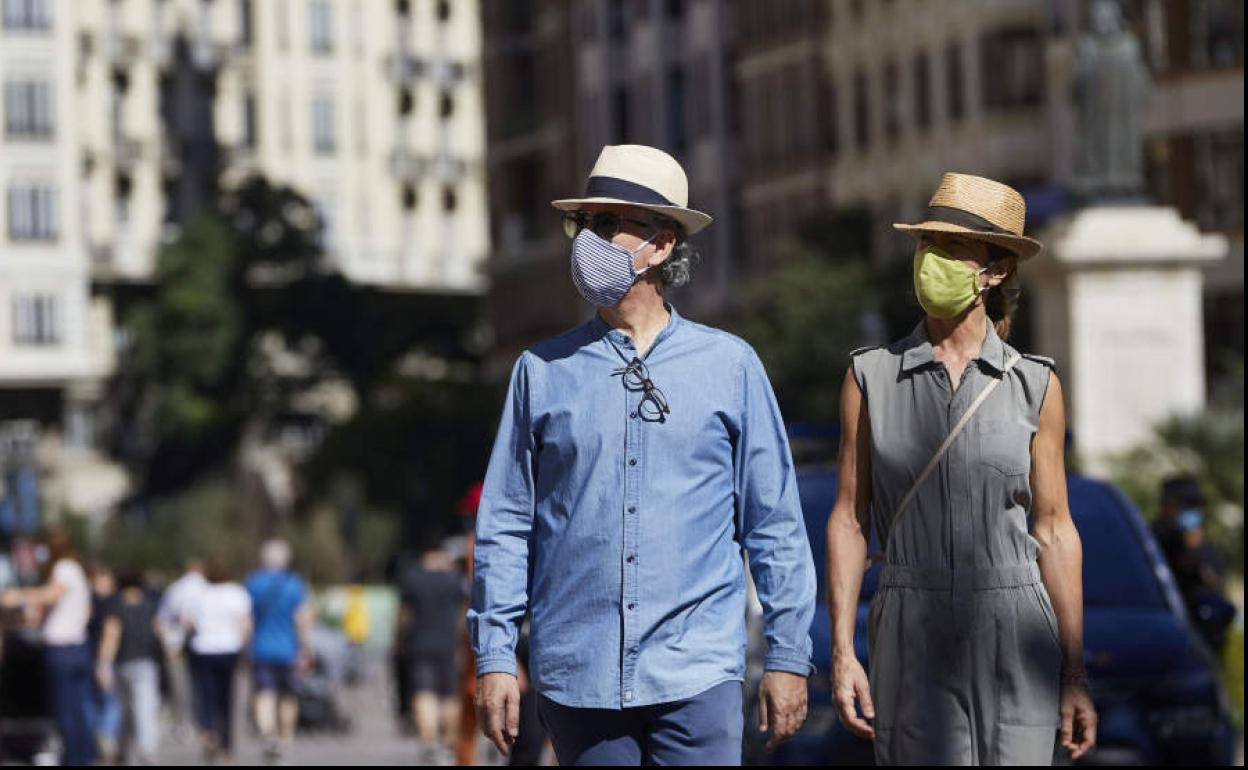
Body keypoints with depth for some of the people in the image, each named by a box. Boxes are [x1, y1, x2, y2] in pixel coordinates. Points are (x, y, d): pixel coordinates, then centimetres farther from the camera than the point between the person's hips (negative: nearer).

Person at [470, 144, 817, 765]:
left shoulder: (729, 365, 5)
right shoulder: (542, 371, 8)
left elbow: (774, 523, 6)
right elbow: (505, 524, 8)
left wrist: (788, 655, 3)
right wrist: (493, 657, 2)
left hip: (696, 673, -1)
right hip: (576, 675, 1)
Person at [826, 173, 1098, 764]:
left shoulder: (1034, 385, 3)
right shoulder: (871, 377, 3)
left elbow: (1054, 533, 5)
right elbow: (849, 520, 4)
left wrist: (1075, 677, 2)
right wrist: (841, 652, -4)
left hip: (1014, 642, 0)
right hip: (914, 645, 0)